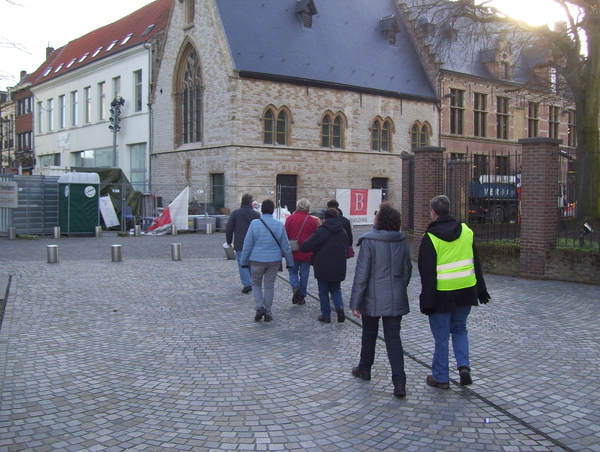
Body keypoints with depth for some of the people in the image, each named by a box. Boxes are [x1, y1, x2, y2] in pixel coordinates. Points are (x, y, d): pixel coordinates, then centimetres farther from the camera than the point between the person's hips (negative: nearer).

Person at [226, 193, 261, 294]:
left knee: (242, 264, -1)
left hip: (240, 244, -2)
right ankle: (251, 283, 23)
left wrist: (229, 241, 9)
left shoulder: (235, 213, -3)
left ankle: (247, 284, -14)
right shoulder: (256, 214, 2)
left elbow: (229, 228, -2)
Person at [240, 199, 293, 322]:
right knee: (269, 286, 12)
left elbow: (247, 245, -6)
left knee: (256, 283, 17)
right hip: (274, 261, 2)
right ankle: (268, 312, 17)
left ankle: (259, 307, 0)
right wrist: (289, 262, 11)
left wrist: (243, 261, 4)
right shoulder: (279, 225, -3)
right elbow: (285, 246, 2)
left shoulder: (254, 223, -9)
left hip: (257, 260, -1)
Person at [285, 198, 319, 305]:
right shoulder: (313, 221, -4)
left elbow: (286, 235, -4)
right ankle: (302, 297, 15)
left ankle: (295, 287, -10)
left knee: (293, 271, 16)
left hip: (293, 252, 0)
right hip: (306, 254, 0)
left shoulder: (290, 218, -5)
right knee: (304, 274, 10)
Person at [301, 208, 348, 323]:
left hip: (323, 268, -4)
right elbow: (346, 250, 15)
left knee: (323, 291, 9)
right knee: (336, 289, 19)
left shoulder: (321, 231, -12)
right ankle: (339, 306, -6)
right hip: (338, 268, 4)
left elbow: (304, 247, -15)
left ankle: (326, 315, 13)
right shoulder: (343, 232, 5)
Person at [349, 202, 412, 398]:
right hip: (396, 300, 3)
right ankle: (399, 383, -2)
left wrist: (355, 302, -9)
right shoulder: (402, 241, 1)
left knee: (369, 334, 17)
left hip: (373, 299, -3)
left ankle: (364, 369, 36)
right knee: (393, 338, 5)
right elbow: (407, 269, 12)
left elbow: (361, 274, -14)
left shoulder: (369, 241, -15)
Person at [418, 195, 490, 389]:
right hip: (466, 291, 5)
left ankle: (441, 378, 17)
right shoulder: (466, 231, 3)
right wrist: (481, 290, 16)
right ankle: (464, 366, 5)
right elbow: (476, 264, 9)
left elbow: (427, 273, -12)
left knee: (441, 336, 6)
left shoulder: (430, 238, -12)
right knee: (459, 329, 22)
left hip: (442, 294, -4)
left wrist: (427, 300, -8)